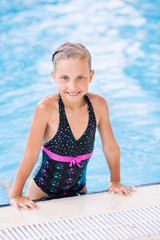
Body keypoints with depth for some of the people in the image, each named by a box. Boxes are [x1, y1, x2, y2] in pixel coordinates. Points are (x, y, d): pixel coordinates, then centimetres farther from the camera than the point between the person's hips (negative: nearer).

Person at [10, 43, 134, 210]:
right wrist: (15, 195, -16)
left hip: (78, 189, 3)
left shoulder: (98, 105, -16)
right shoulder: (46, 108, -26)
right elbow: (30, 156, -20)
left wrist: (115, 181, 7)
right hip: (43, 191, -3)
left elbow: (110, 147, -2)